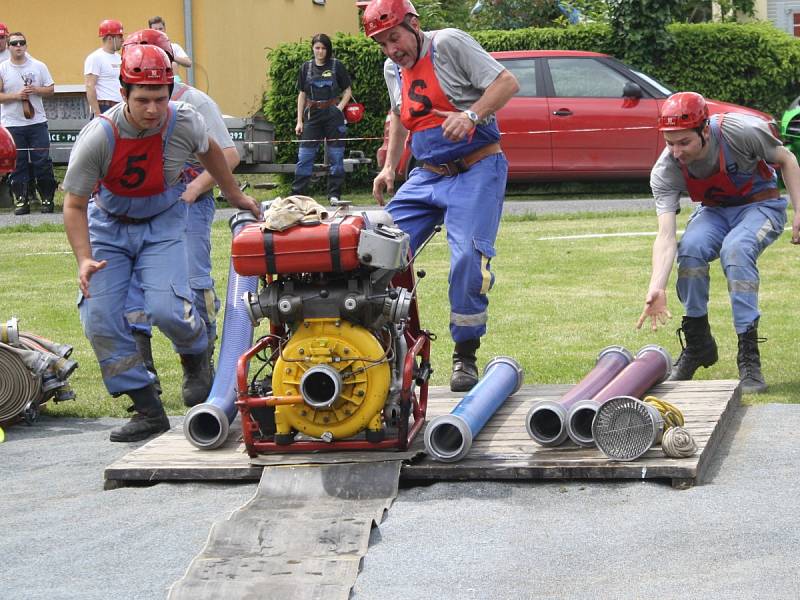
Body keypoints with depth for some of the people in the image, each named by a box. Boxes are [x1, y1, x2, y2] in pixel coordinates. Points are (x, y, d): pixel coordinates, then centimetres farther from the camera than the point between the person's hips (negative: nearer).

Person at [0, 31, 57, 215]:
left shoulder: (39, 66, 4)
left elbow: (50, 89, 7)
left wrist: (36, 90, -11)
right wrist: (16, 96, -15)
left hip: (37, 122, 1)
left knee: (42, 162, -1)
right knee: (17, 164, 1)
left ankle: (47, 198, 10)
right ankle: (21, 200, 9)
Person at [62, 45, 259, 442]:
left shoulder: (185, 122, -20)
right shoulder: (98, 137, -26)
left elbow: (208, 151, 7)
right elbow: (74, 205, -15)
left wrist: (235, 195, 19)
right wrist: (84, 259, -27)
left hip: (163, 224, 0)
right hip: (108, 228, 1)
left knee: (166, 309, -21)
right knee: (100, 319, -10)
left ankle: (197, 363, 15)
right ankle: (149, 411, 0)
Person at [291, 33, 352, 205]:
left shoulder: (336, 66, 1)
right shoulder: (306, 67, 7)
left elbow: (347, 91, 7)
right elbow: (302, 94, 11)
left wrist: (340, 107, -9)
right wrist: (299, 121, 7)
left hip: (333, 115, -2)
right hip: (312, 115, 2)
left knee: (336, 155, 1)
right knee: (304, 156, -2)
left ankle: (334, 194, 9)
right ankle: (297, 194, 1)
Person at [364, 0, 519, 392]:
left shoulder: (449, 44, -10)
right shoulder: (393, 70, 11)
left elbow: (507, 83, -14)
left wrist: (473, 114, -28)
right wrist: (389, 167, 20)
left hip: (476, 171, -7)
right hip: (427, 175, 7)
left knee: (469, 257, -20)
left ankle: (465, 356, -7)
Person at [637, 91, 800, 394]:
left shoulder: (741, 131, -29)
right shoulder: (664, 172, -22)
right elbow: (665, 235, -29)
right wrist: (657, 289, -43)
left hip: (761, 206, -3)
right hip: (714, 211, 3)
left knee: (735, 249, -34)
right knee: (690, 247, -30)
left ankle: (749, 355, -30)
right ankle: (697, 344, -11)